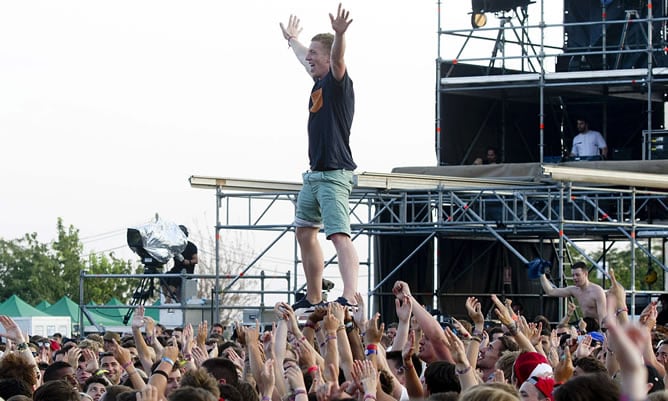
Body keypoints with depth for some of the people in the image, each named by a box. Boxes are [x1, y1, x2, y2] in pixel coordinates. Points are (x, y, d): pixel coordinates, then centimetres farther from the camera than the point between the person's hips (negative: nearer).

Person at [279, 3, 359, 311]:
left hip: (334, 174, -10)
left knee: (339, 235, -22)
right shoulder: (320, 82, 15)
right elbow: (305, 60, 36)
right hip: (315, 173, 10)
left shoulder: (338, 82, -10)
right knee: (305, 232, 18)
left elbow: (337, 58, -32)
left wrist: (340, 35, -51)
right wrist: (292, 40, 54)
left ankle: (349, 299, -35)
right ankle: (313, 300, 28)